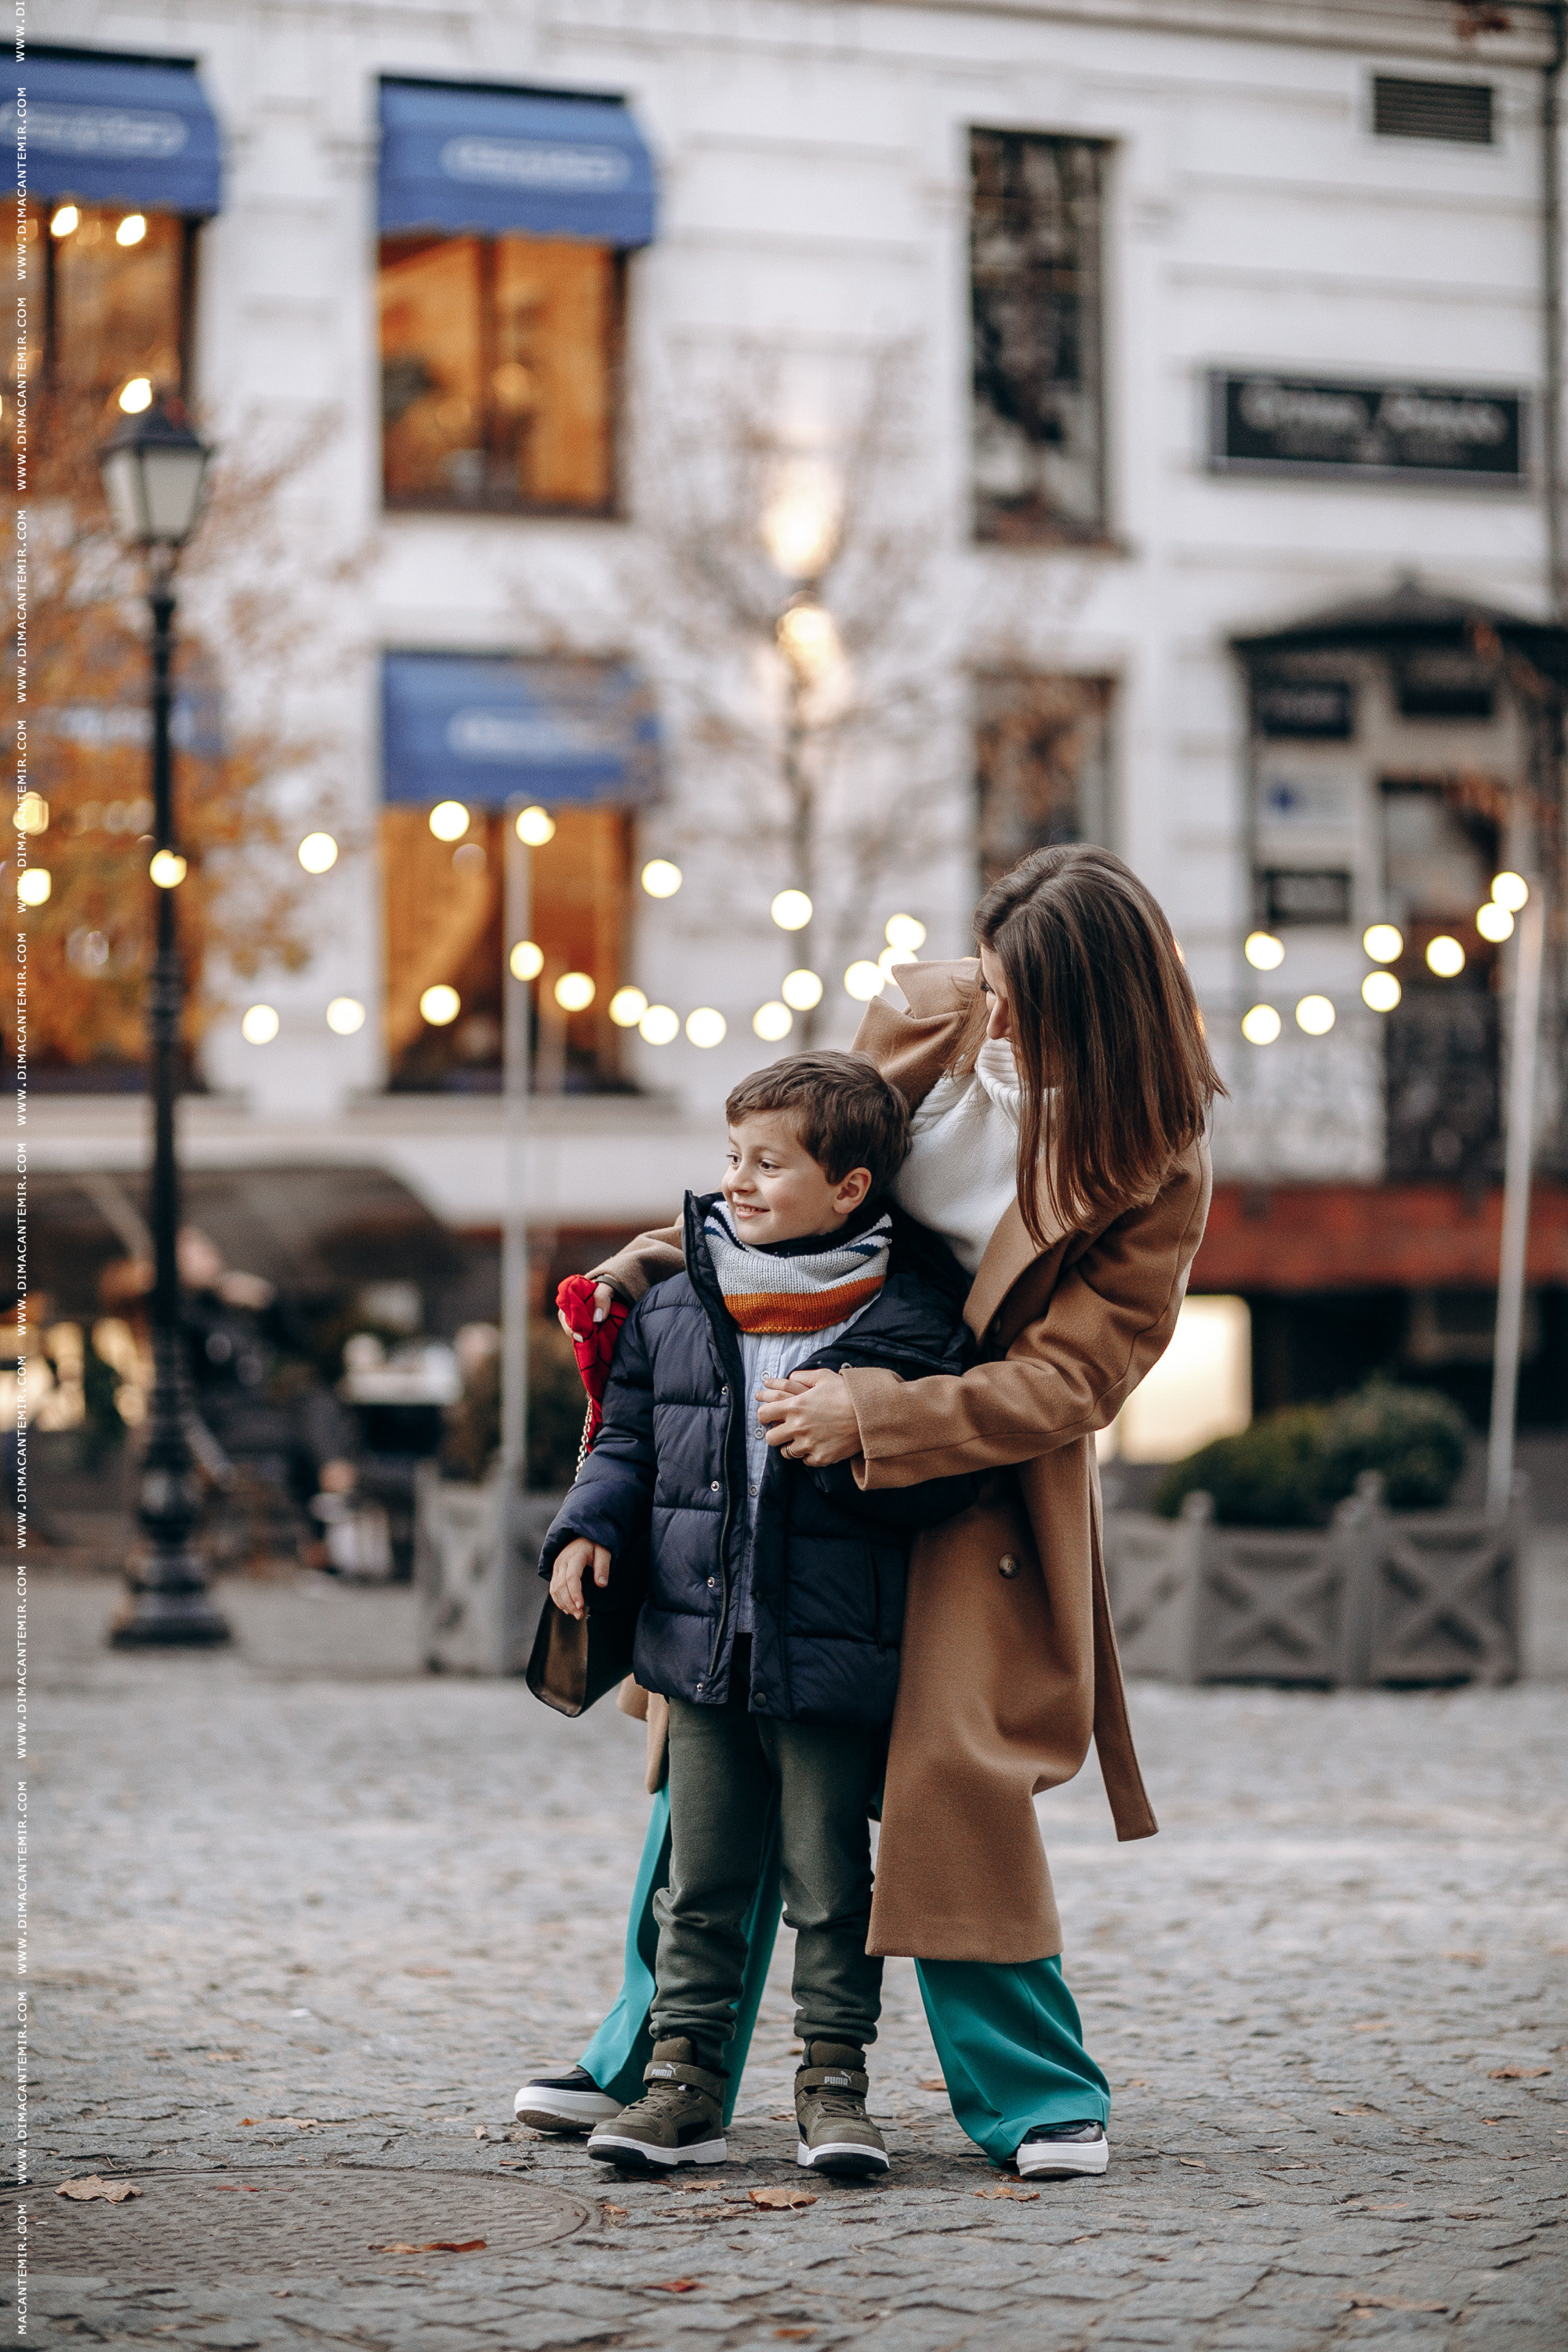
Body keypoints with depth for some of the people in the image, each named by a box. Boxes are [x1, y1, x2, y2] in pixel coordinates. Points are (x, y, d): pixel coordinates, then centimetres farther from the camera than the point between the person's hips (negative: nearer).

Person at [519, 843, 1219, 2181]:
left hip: (978, 1470, -4)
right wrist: (684, 1252, -1)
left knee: (952, 1758, -15)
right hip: (808, 1423, 5)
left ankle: (1036, 2093, 2)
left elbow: (1071, 1379, -19)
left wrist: (877, 1420, -25)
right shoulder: (931, 1018, -4)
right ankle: (655, 2064, 20)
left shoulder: (1154, 1166, -16)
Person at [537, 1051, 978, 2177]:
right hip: (700, 1643, 4)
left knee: (831, 1883, 5)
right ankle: (685, 2081, 17)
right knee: (700, 1883, 10)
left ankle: (835, 2081, 15)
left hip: (835, 1655, -4)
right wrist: (589, 1530, 0)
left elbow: (946, 1480, -6)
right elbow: (630, 1438, 15)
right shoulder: (674, 1303, 5)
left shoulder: (914, 1315, -6)